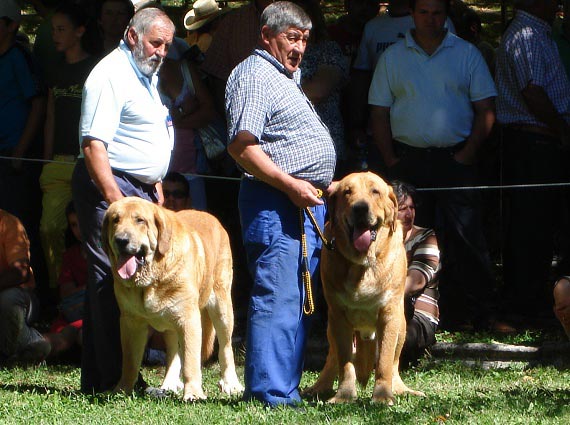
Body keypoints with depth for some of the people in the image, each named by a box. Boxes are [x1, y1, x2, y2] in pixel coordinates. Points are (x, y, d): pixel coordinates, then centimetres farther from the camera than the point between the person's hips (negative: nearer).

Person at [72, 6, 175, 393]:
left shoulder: (146, 75, 19)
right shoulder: (111, 75, -13)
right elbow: (94, 144, -21)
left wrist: (155, 185, 23)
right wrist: (115, 200, -25)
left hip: (141, 189, 10)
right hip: (110, 189, -10)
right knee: (112, 283, -11)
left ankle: (96, 380, 11)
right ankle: (114, 380, -12)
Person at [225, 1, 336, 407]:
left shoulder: (286, 76, 22)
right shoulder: (255, 75, -10)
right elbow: (241, 146, -21)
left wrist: (323, 186, 24)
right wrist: (290, 184, -22)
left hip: (308, 202, 11)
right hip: (276, 204, -11)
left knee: (297, 301, 11)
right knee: (277, 298, -14)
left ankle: (287, 386, 16)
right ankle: (270, 392, -15)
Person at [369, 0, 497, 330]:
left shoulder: (467, 54, 6)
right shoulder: (393, 58, 9)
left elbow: (485, 109, 4)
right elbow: (379, 112, 9)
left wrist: (468, 153, -7)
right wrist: (391, 159, -1)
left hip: (454, 159, -2)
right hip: (408, 160, 2)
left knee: (465, 238, -8)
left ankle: (477, 313, -5)